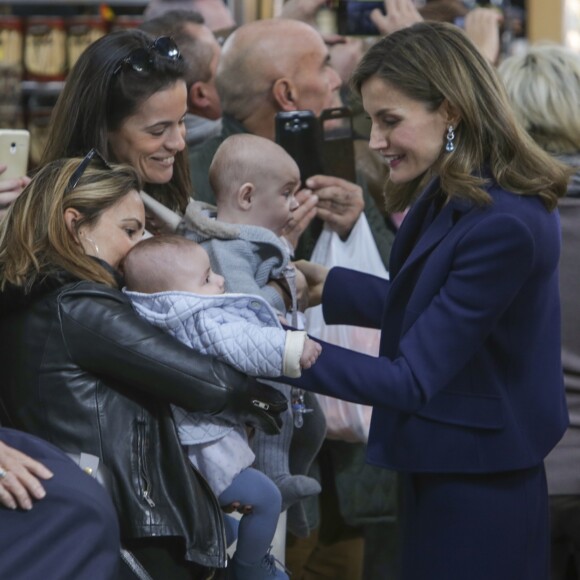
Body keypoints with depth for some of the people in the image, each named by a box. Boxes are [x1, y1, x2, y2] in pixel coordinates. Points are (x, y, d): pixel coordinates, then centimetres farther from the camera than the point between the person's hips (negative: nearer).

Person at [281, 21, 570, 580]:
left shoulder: (503, 226, -26)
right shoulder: (451, 195, 3)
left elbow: (411, 380, -24)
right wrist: (327, 284, 13)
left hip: (474, 496, -9)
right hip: (440, 476, 9)